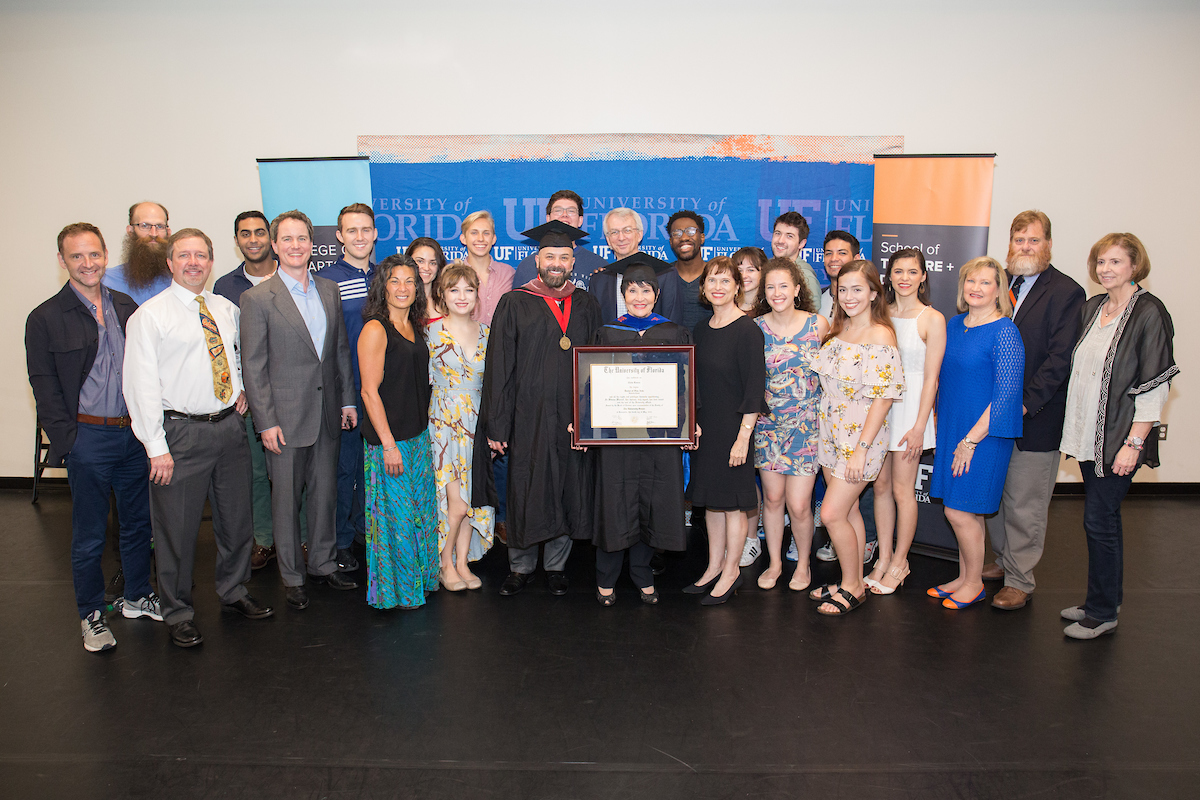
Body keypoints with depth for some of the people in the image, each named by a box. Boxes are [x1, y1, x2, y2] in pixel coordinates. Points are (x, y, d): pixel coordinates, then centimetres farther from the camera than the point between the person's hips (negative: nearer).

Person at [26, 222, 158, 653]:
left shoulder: (127, 307, 8)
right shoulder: (45, 319, -3)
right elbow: (44, 386, -4)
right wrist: (66, 440, -11)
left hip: (135, 433, 4)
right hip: (87, 437, -3)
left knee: (138, 521, 15)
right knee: (89, 533, 8)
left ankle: (138, 597, 33)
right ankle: (91, 614, 24)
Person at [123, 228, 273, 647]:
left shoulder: (226, 309, 10)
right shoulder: (149, 315, -6)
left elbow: (242, 353, 28)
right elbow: (141, 385, -10)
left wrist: (243, 388, 8)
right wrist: (156, 447, -15)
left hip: (230, 426, 5)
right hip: (181, 432, -5)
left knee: (237, 518, 15)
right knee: (177, 529, 5)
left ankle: (233, 592, 35)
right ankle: (178, 612, 23)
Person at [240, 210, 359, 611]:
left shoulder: (329, 290, 8)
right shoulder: (257, 299, -7)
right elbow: (252, 367, -8)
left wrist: (348, 400, 10)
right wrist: (266, 421, -12)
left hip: (327, 414, 5)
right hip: (285, 417, -4)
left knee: (325, 494, 14)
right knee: (286, 500, 7)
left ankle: (324, 564, 30)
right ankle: (292, 576, 22)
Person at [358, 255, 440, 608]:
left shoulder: (414, 328, 11)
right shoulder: (375, 329, -12)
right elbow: (369, 391, -16)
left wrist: (425, 428, 13)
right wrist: (388, 444, -19)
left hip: (419, 435, 8)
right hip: (388, 439, -8)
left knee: (421, 511, 16)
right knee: (396, 516, 2)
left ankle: (420, 579, 31)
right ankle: (395, 589, 18)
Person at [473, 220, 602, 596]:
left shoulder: (586, 305, 10)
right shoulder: (515, 304, 1)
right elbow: (498, 368, -2)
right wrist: (497, 424, -7)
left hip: (575, 419, 3)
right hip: (529, 417, -2)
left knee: (568, 493, 9)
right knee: (526, 493, 5)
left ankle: (556, 565, 26)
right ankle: (521, 567, 23)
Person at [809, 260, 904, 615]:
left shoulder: (880, 336, -15)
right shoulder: (836, 329, 7)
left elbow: (883, 397, -18)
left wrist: (862, 448, -20)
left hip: (861, 437, -7)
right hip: (831, 433, 7)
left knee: (831, 514, -6)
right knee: (848, 509, 15)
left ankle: (852, 588, 13)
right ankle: (854, 582, 28)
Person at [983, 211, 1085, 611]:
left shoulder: (1066, 292, -8)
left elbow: (1059, 359, -15)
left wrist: (1025, 403, -20)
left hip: (1035, 418, -6)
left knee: (1024, 505, 2)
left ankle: (1020, 581, 15)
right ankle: (1004, 561, 33)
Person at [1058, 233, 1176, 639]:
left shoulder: (1149, 313, -11)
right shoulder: (1092, 308, 9)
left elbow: (1155, 384, -14)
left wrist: (1134, 443, -17)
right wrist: (1075, 431, 12)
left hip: (1119, 438, -7)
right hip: (1089, 436, 7)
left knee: (1099, 521, -3)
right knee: (1102, 519, 15)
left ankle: (1102, 613, 11)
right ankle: (1103, 600, 27)